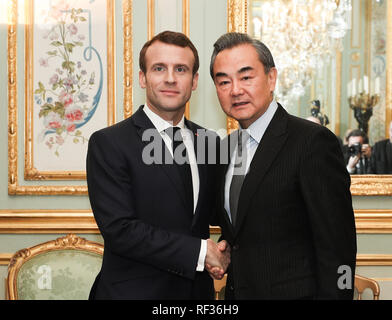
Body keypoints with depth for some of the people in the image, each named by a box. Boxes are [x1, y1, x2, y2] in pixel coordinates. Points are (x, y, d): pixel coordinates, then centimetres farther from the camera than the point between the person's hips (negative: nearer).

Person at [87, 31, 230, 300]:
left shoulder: (210, 141, 6)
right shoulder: (108, 143, -11)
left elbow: (215, 215, 11)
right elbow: (119, 229, -18)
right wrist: (199, 252, -18)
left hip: (198, 288, 5)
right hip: (134, 290, -5)